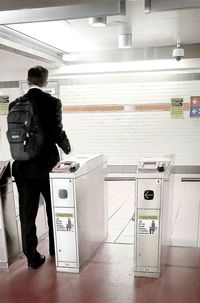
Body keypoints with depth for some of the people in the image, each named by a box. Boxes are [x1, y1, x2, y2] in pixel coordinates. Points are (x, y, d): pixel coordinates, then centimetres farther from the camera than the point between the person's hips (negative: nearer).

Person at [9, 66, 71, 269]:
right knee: (54, 210, 17)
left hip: (23, 166, 2)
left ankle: (32, 257, 16)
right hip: (47, 164, -2)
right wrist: (67, 148, 8)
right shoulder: (53, 102, -10)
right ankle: (55, 248, 33)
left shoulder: (15, 105, 1)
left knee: (27, 214, 9)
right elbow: (57, 133, -12)